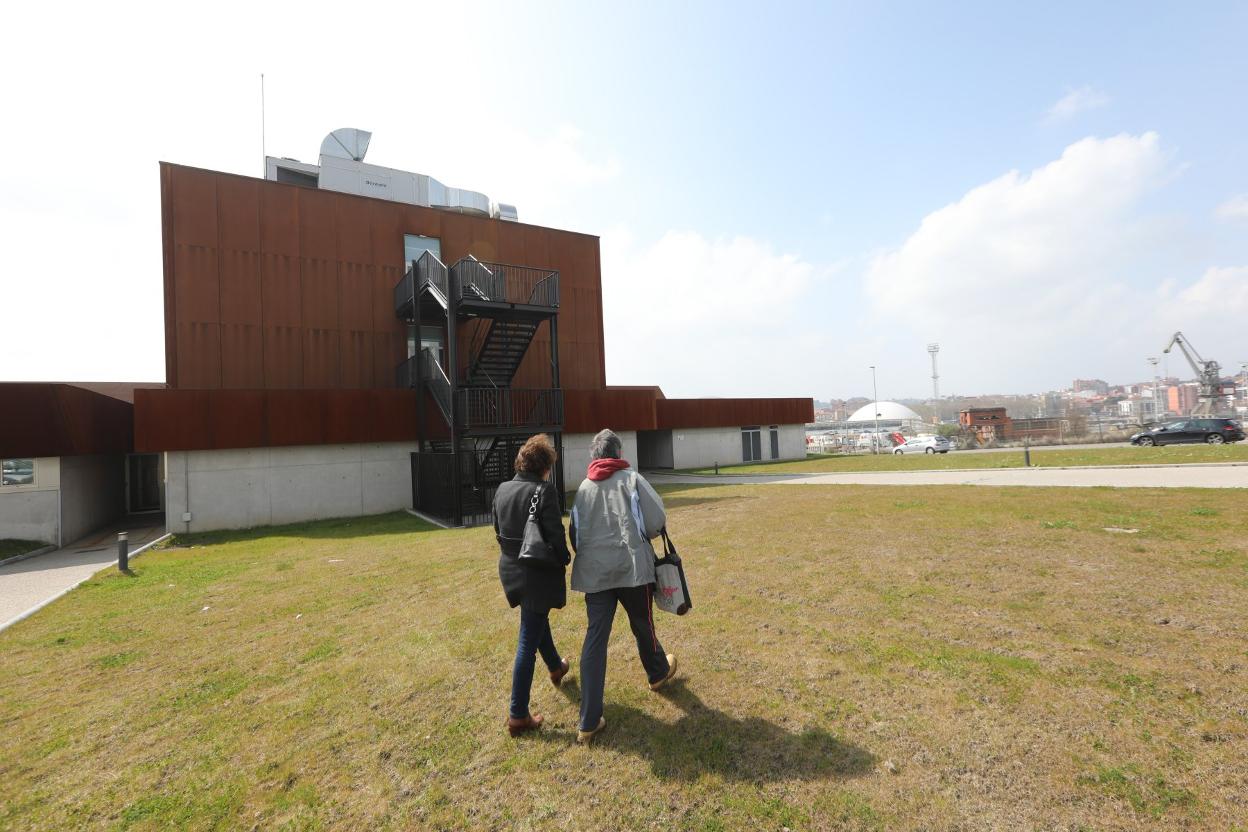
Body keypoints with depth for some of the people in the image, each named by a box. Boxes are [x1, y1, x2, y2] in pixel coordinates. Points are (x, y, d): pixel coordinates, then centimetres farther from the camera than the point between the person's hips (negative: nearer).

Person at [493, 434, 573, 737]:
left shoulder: (502, 490, 1)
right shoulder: (544, 491, -20)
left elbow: (498, 532, 8)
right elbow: (556, 535, -20)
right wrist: (564, 560, -3)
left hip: (510, 569, 7)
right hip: (539, 574, -7)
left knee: (537, 619, 29)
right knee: (528, 642, 3)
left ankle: (555, 667, 53)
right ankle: (518, 716, 13)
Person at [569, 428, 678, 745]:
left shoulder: (584, 487, 4)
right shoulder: (632, 479, -5)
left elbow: (574, 531, 8)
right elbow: (657, 521, -8)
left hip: (594, 572, 2)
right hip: (632, 567, -2)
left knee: (595, 638, 5)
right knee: (642, 626, 20)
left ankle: (589, 722, 7)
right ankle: (658, 673, 48)